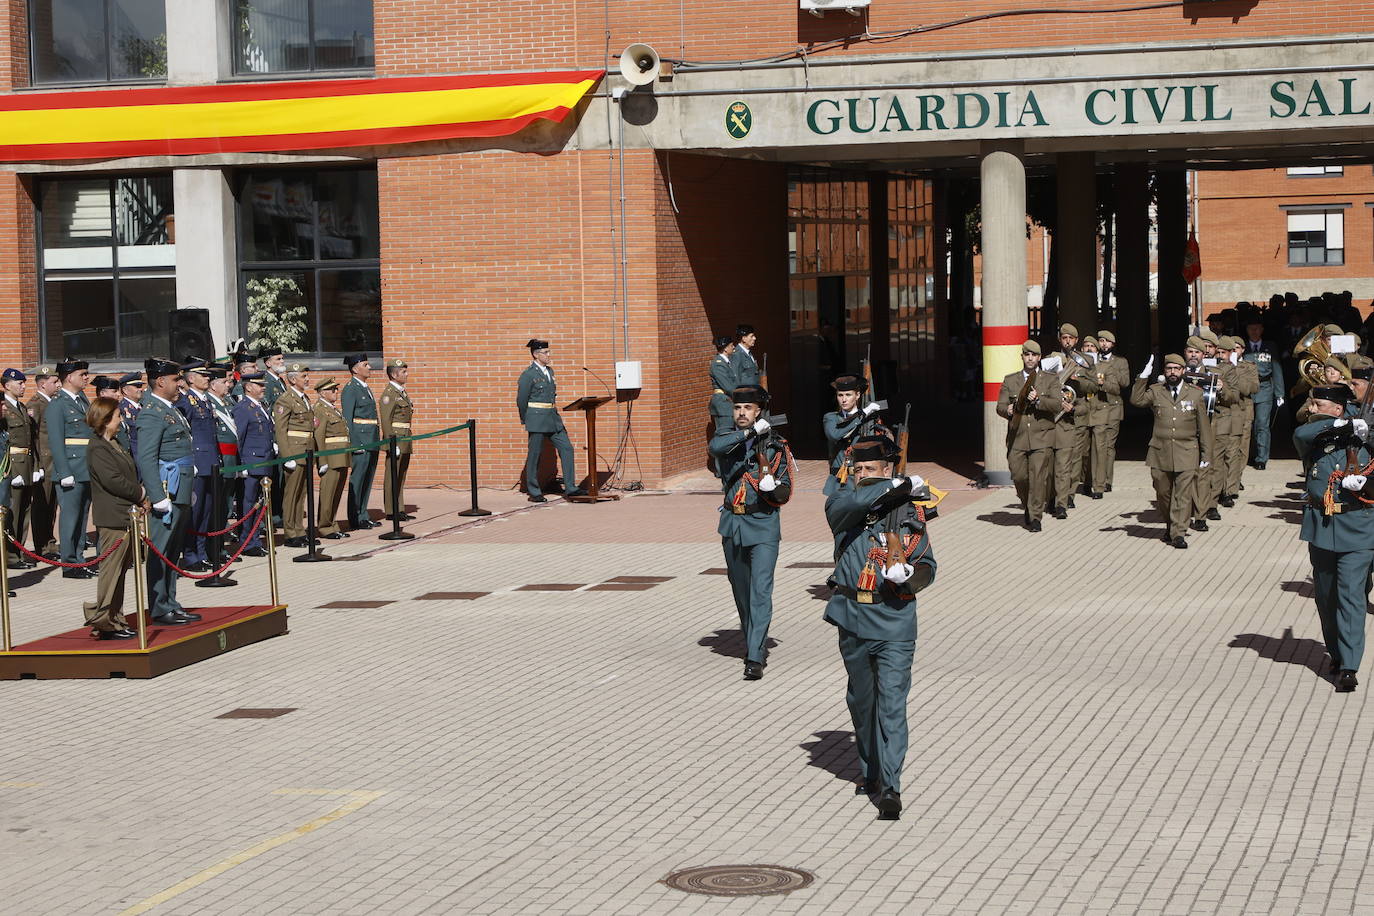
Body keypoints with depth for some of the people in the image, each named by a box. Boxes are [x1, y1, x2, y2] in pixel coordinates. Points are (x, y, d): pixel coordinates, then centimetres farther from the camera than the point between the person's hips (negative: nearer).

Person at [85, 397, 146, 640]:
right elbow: (112, 480, -20)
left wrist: (140, 496, 4)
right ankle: (105, 622, -3)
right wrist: (140, 493, -11)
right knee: (111, 569, -7)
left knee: (120, 569, 13)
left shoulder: (116, 443, 17)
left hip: (126, 515, 10)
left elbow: (129, 473, 21)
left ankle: (115, 619, 19)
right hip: (112, 518, -10)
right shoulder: (97, 448, -13)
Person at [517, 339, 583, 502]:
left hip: (553, 418, 8)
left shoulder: (549, 371, 14)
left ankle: (570, 488, 4)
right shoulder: (528, 375, -9)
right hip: (537, 420, -8)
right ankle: (534, 492, 7)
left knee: (566, 448, 1)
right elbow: (521, 401, -5)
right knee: (534, 455, 0)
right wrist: (526, 421, 2)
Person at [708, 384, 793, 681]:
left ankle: (755, 658, -18)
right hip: (732, 524, 4)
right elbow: (716, 447, -21)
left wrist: (773, 486, -21)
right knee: (741, 590, 16)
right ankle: (753, 642, 37)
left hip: (763, 525, -4)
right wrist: (750, 432, -27)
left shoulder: (774, 445, 0)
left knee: (761, 591, -13)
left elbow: (784, 493, 1)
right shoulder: (727, 438, 6)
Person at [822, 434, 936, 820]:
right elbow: (846, 503, -25)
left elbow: (928, 567, 6)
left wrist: (909, 574, -17)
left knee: (892, 704, -10)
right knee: (861, 701, 16)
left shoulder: (908, 514, 2)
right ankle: (869, 770, 34)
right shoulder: (844, 505, 1)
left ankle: (891, 786, -11)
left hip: (895, 623, -2)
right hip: (852, 621, 2)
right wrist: (897, 487, -21)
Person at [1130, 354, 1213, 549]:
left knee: (1183, 494, -7)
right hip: (1160, 453, 1)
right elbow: (1136, 400, -11)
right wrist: (1143, 377, -17)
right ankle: (1170, 525, 31)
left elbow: (1204, 427, 7)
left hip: (1186, 454, -1)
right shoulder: (1155, 391, 7)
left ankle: (1178, 534, -5)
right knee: (1162, 493, 10)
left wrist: (1206, 455, 4)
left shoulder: (1195, 394, 6)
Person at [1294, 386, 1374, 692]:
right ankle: (1336, 654, 31)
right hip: (1321, 528, 3)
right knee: (1325, 596, 13)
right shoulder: (1312, 438, 4)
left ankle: (1348, 669, -14)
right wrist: (1343, 425, -21)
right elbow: (1301, 433, -20)